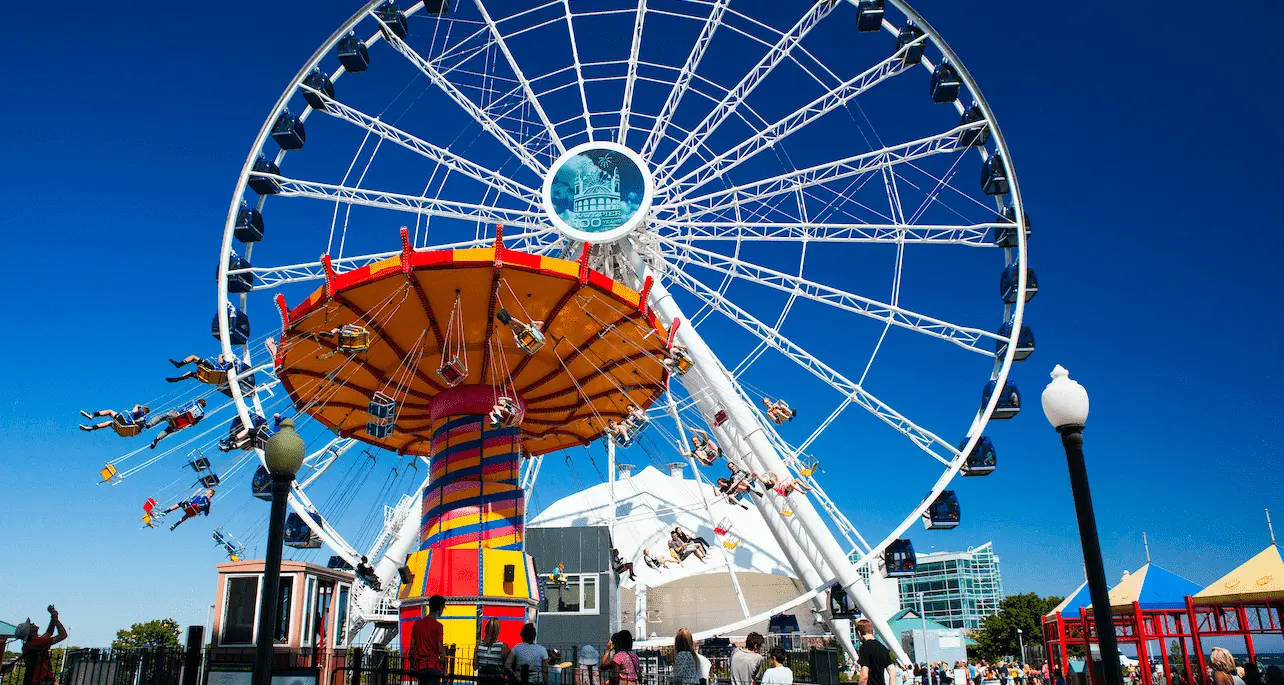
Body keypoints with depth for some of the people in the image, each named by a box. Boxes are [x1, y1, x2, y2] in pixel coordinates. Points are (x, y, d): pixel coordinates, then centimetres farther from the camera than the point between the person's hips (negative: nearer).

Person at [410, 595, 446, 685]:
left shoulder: (417, 623, 8)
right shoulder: (438, 626, -10)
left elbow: (412, 647, 11)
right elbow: (440, 648, -11)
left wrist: (412, 665, 19)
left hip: (419, 666, 6)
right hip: (433, 666, -6)